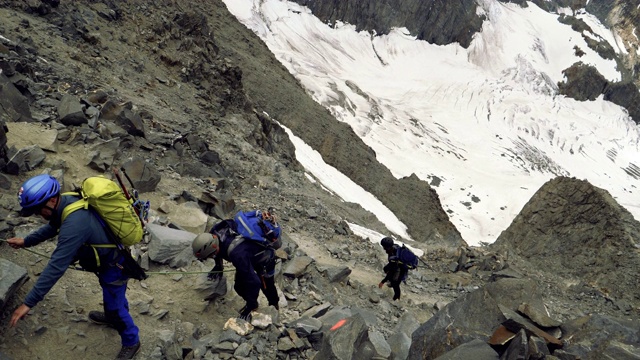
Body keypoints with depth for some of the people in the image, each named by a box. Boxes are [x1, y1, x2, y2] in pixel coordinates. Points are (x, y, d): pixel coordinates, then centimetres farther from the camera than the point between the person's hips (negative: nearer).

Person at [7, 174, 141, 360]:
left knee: (116, 304, 11)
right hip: (107, 254, 9)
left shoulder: (74, 223, -39)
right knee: (110, 294, 33)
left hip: (114, 263, -9)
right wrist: (26, 241, 18)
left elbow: (56, 266, -38)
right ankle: (111, 317, 60)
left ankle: (131, 342, 33)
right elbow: (52, 227, 15)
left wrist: (29, 303, -33)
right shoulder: (68, 203, -11)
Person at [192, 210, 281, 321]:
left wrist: (250, 307, -30)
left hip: (264, 261, -7)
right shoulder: (214, 233, -27)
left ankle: (274, 307, 43)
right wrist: (218, 265, 9)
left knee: (267, 287, 12)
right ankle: (253, 303, 37)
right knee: (239, 287, 8)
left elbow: (253, 282, -42)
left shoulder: (237, 255, -49)